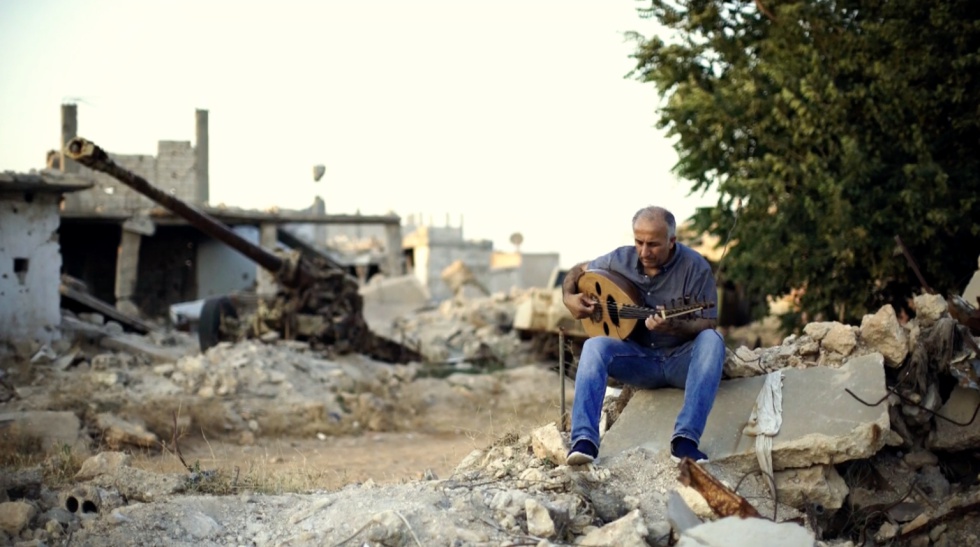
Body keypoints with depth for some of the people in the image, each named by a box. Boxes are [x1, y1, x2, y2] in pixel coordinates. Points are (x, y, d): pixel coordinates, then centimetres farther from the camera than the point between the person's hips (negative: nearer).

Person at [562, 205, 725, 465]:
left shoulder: (695, 266, -13)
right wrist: (569, 297, -6)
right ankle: (584, 440, -37)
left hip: (684, 360, -2)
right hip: (640, 360, 2)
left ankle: (685, 439, -42)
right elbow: (577, 271, 15)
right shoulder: (621, 260, -3)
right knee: (595, 346, -26)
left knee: (712, 341, -34)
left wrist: (674, 326, -32)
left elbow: (709, 325, -13)